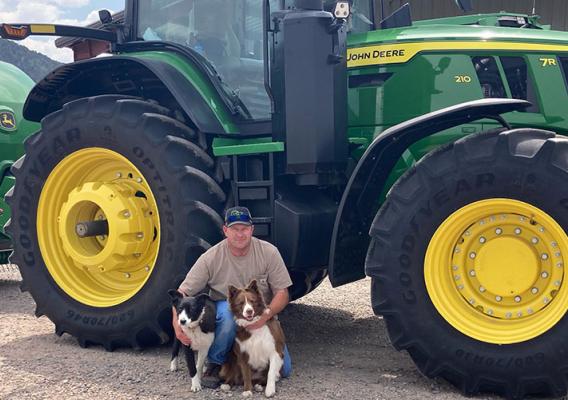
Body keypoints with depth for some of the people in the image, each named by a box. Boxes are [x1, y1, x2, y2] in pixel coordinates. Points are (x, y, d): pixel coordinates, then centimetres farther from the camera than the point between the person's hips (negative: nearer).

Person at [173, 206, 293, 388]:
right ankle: (215, 364, -13)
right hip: (227, 316, -1)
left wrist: (266, 314, -30)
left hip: (262, 319, 2)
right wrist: (177, 324, -27)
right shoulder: (211, 258, -13)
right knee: (228, 311, -38)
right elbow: (183, 292, -11)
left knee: (283, 369, -13)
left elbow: (282, 293, -10)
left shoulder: (269, 252, -10)